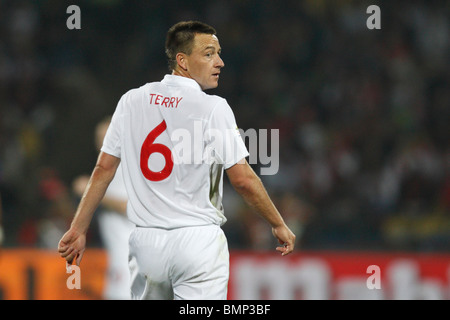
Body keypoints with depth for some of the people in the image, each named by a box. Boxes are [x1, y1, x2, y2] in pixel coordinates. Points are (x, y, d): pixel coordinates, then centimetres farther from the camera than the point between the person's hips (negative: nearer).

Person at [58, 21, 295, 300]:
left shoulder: (132, 102, 6)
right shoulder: (213, 108, -8)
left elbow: (103, 168, 6)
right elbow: (243, 179, -9)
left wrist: (79, 229, 12)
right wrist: (278, 224, 3)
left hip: (147, 242, 5)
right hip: (199, 240, -5)